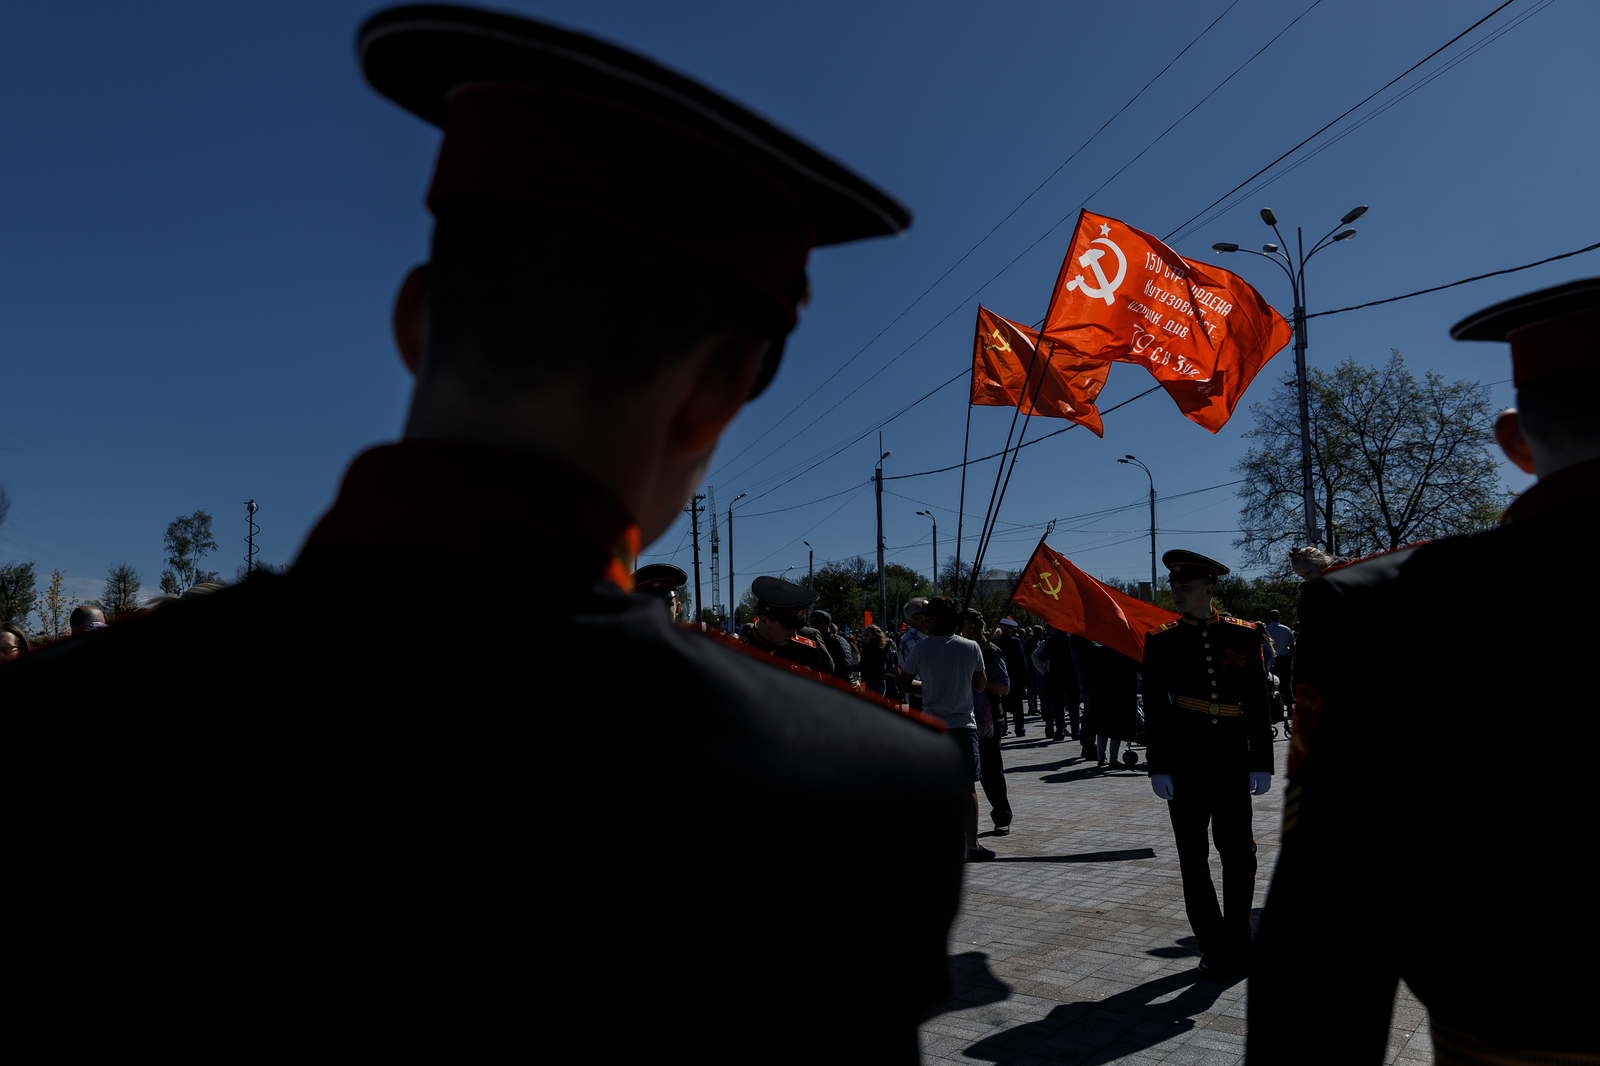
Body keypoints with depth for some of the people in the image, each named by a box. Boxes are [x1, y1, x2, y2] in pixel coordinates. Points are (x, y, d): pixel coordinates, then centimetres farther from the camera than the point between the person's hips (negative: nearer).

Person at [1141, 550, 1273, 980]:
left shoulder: (1244, 636, 1)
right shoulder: (1161, 641, 0)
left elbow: (1257, 705, 3)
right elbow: (1154, 709, 0)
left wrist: (1261, 764, -1)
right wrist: (1158, 767, -5)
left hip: (1232, 759, 0)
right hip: (1184, 762, 0)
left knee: (1239, 854, 6)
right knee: (1193, 857, 5)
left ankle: (1238, 943, 24)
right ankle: (1214, 950, 18)